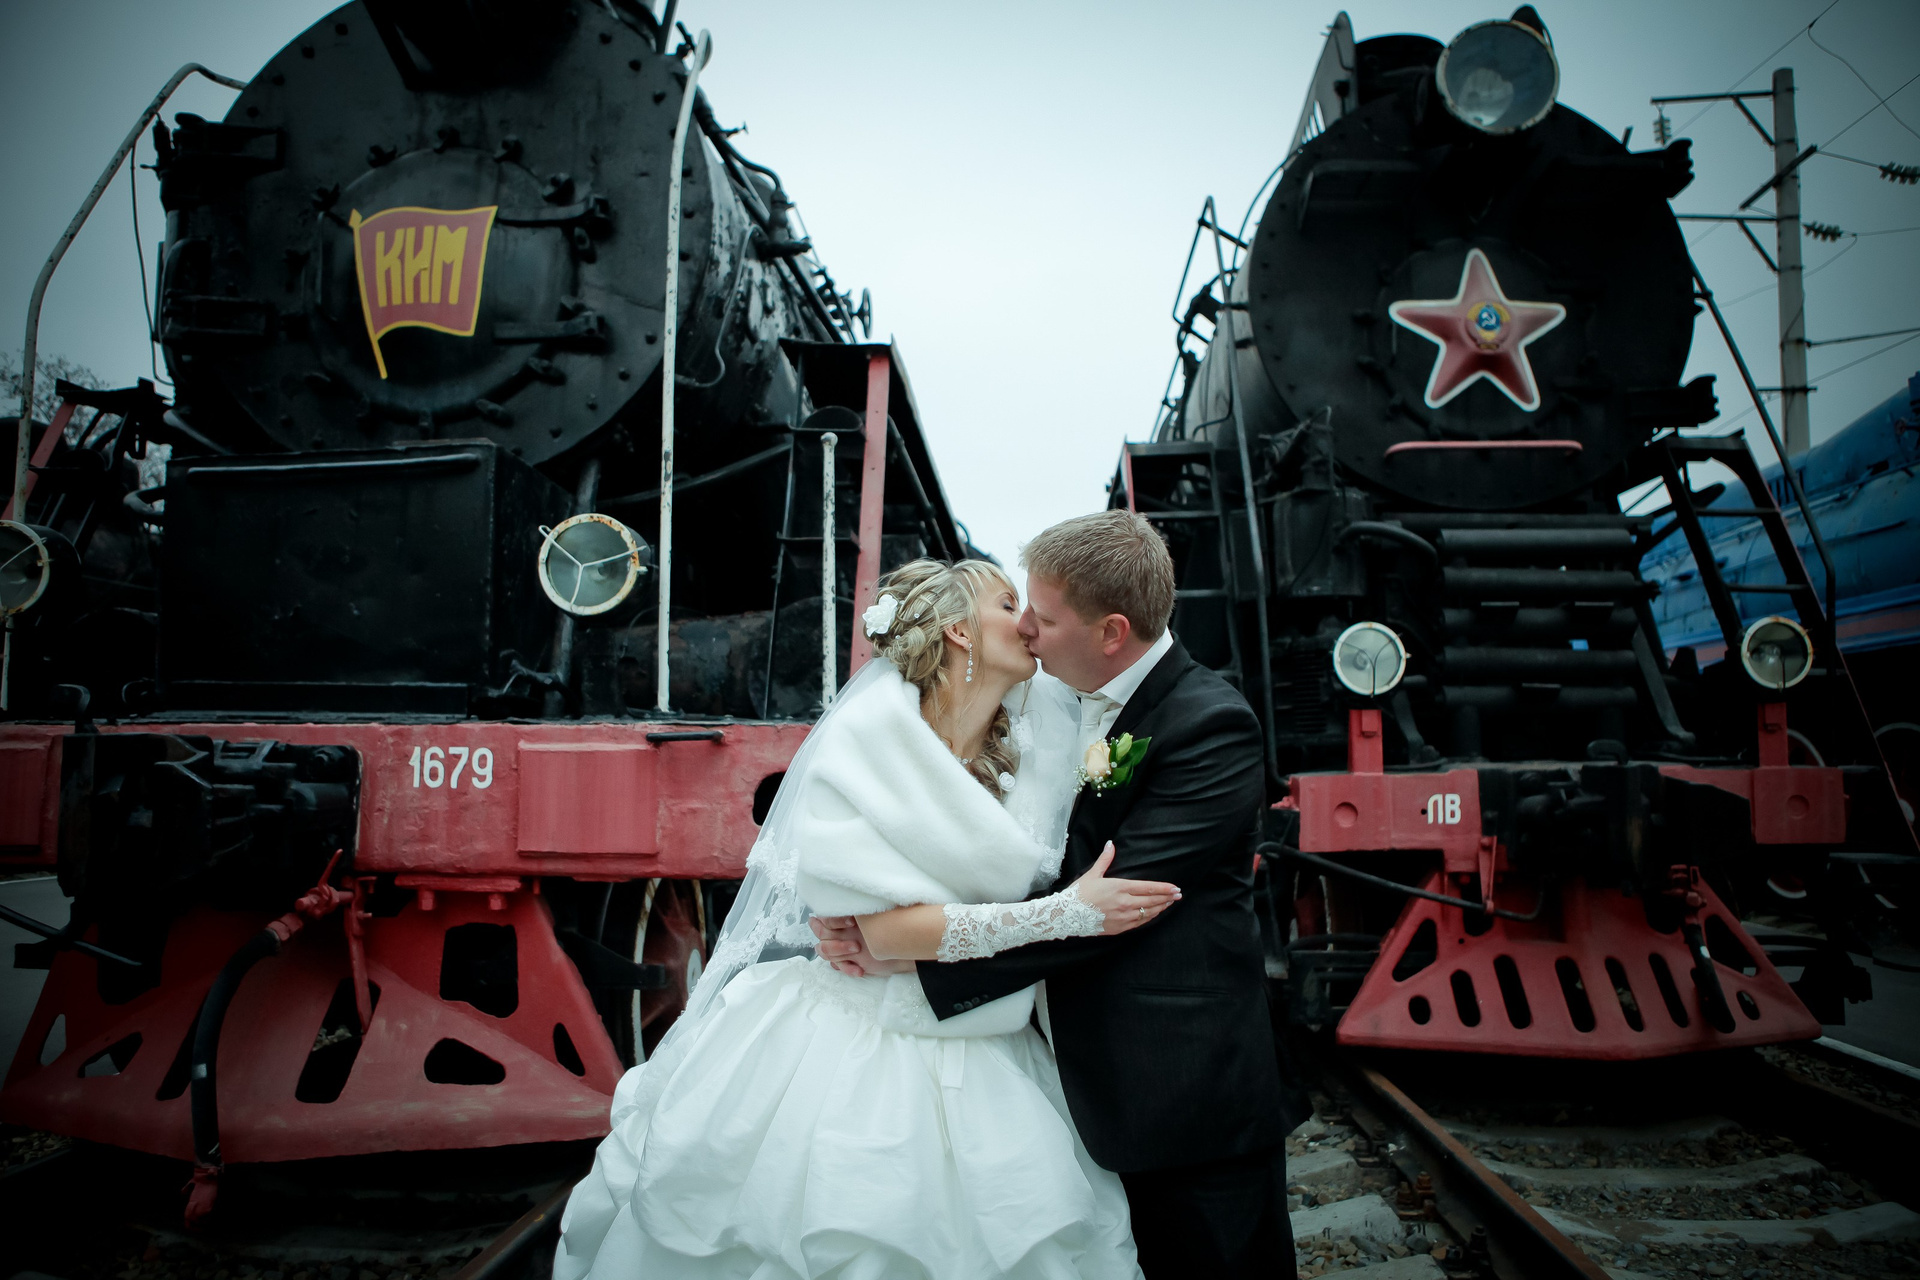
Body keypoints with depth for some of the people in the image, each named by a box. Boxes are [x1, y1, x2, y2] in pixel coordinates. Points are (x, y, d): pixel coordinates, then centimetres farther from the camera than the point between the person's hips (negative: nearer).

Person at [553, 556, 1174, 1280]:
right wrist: (1064, 915, -22)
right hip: (844, 1049, -5)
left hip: (970, 1061, 5)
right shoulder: (871, 736, -14)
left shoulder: (1027, 748, 3)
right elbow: (880, 923, -21)